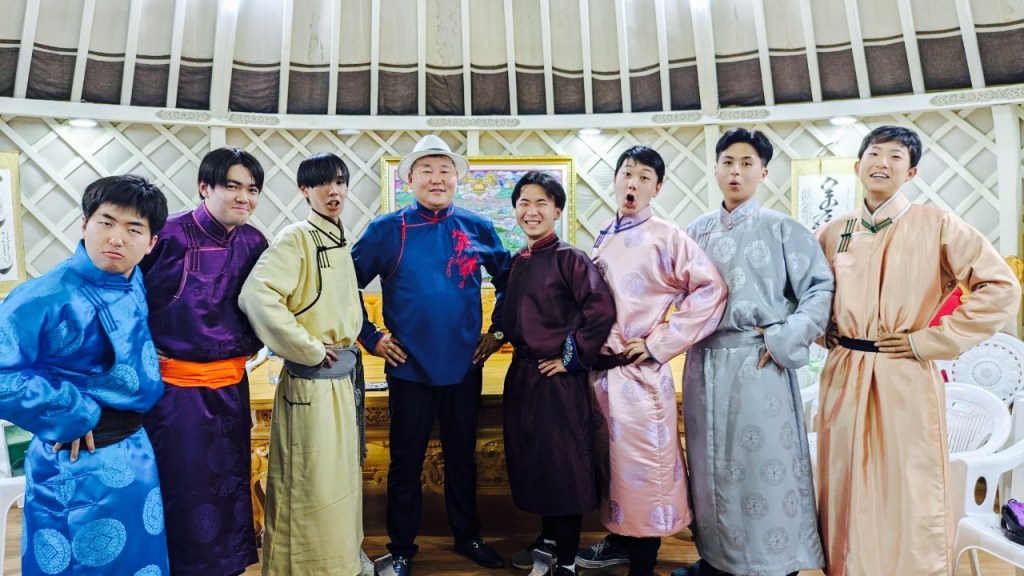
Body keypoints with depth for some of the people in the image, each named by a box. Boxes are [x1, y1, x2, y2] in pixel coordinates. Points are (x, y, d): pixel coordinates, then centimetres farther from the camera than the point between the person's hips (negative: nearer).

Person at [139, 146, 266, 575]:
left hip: (231, 382, 5)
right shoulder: (171, 234, -13)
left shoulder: (254, 242, 3)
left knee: (231, 481, 16)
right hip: (175, 382, -5)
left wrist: (249, 344, 7)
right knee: (182, 486, 7)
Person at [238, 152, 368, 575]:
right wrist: (308, 350, -19)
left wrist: (350, 352, 11)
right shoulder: (296, 238, -12)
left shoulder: (340, 243, 12)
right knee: (311, 486, 2)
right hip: (311, 382, -8)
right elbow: (256, 296, -26)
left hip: (342, 377, 8)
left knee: (341, 479, 19)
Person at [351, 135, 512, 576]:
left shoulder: (478, 229, 0)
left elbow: (507, 279, 12)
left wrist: (499, 330, 7)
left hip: (465, 366, 2)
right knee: (406, 462, 12)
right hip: (409, 367, -2)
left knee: (462, 457, 17)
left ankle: (468, 537, 37)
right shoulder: (387, 230, -5)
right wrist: (370, 338, -3)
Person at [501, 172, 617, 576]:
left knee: (564, 464, 4)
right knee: (530, 459, 17)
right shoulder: (519, 261, 9)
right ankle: (549, 538, 38)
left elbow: (601, 309, -22)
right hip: (522, 373, 8)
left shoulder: (569, 258, -13)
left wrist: (574, 357, -17)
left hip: (557, 376, -7)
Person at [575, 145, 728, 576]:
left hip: (640, 369, -6)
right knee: (612, 459, 17)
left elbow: (710, 290, -16)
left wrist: (661, 343, -16)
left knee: (644, 464, 2)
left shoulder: (668, 238, -8)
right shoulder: (603, 239, 10)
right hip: (601, 366, 6)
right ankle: (619, 538, 36)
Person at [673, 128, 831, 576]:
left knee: (765, 463, 1)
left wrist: (784, 342, -11)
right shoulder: (697, 232, 10)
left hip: (759, 365, -4)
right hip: (705, 364, 4)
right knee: (712, 464, 13)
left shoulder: (780, 228, -1)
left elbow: (820, 288, -5)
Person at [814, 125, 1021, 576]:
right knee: (846, 495, 12)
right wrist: (823, 330, 7)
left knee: (910, 498, 5)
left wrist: (931, 340, -9)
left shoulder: (936, 225, -2)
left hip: (907, 380, -3)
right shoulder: (832, 233, 8)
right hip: (844, 378, 3)